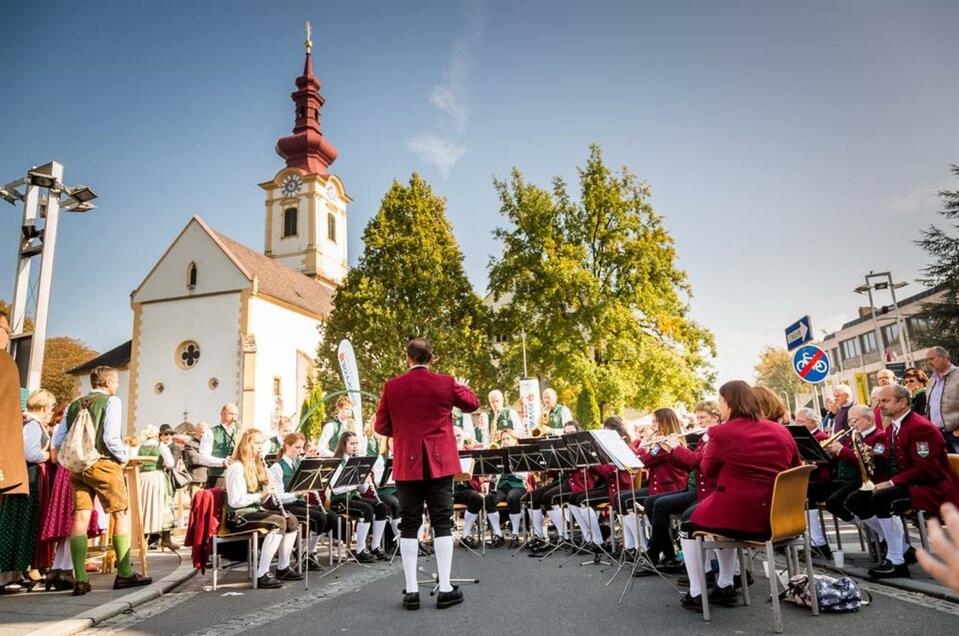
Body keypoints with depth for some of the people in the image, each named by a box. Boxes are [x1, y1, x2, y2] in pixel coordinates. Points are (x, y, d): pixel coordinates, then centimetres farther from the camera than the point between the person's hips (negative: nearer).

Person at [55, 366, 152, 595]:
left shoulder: (73, 405, 12)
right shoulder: (111, 401, -5)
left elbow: (58, 442, 6)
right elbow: (111, 438, -15)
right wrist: (123, 457, 0)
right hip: (103, 464, -6)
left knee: (80, 517, 4)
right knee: (121, 515, 4)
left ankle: (80, 580, 4)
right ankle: (124, 574, 6)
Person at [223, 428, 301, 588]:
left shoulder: (257, 465, 14)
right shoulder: (236, 467, -13)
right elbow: (235, 501, -20)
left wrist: (269, 490, -4)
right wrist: (262, 494, -24)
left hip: (255, 510, 9)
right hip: (239, 516, -8)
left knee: (291, 520, -8)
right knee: (278, 522, -28)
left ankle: (283, 568, 2)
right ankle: (262, 574, -24)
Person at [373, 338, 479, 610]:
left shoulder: (392, 387, -3)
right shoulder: (446, 383, -5)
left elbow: (381, 427, 4)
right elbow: (473, 404, 12)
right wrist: (459, 385, 28)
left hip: (407, 464, 1)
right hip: (439, 462, -1)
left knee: (409, 525, 8)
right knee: (442, 523, 6)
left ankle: (411, 590, 10)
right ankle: (445, 588, 8)